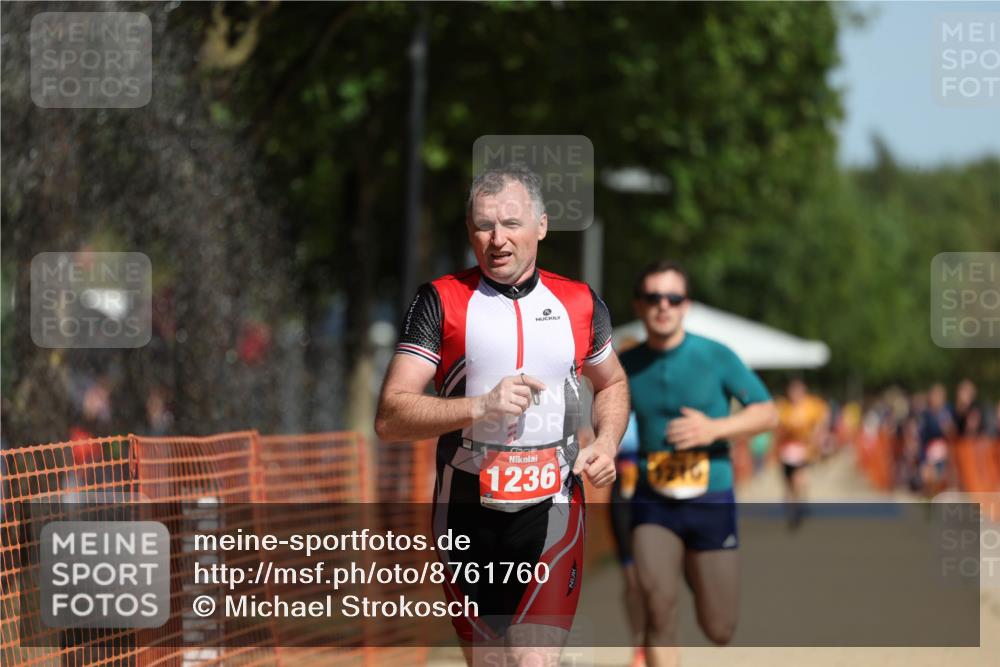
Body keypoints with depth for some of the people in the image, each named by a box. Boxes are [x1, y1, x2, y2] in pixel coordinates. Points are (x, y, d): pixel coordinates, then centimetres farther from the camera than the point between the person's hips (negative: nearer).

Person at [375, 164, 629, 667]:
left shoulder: (580, 303, 6)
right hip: (466, 512, 0)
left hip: (550, 512, 0)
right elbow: (390, 417, -9)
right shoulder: (440, 301, -2)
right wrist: (481, 406, -23)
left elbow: (612, 383, 26)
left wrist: (607, 442, 5)